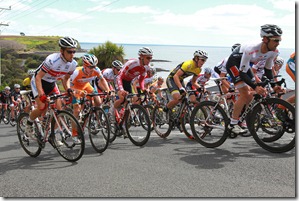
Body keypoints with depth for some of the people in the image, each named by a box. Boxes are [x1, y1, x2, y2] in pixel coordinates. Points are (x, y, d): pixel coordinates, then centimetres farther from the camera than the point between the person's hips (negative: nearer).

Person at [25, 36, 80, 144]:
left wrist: (68, 89, -16)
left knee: (58, 109, -6)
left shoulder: (73, 64, -16)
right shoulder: (52, 60, -34)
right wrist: (41, 94, -39)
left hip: (51, 83, 6)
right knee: (42, 107, -19)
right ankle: (29, 123, 12)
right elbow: (38, 77, -30)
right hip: (39, 81, -5)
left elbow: (66, 78, 2)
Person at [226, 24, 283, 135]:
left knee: (249, 96, 4)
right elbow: (242, 73, -35)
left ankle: (238, 118, 20)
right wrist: (255, 87, -46)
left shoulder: (273, 52, -18)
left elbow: (268, 70, -3)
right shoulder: (251, 50, -39)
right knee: (245, 94, -18)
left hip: (245, 64, 8)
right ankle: (233, 124, -7)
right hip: (234, 64, -7)